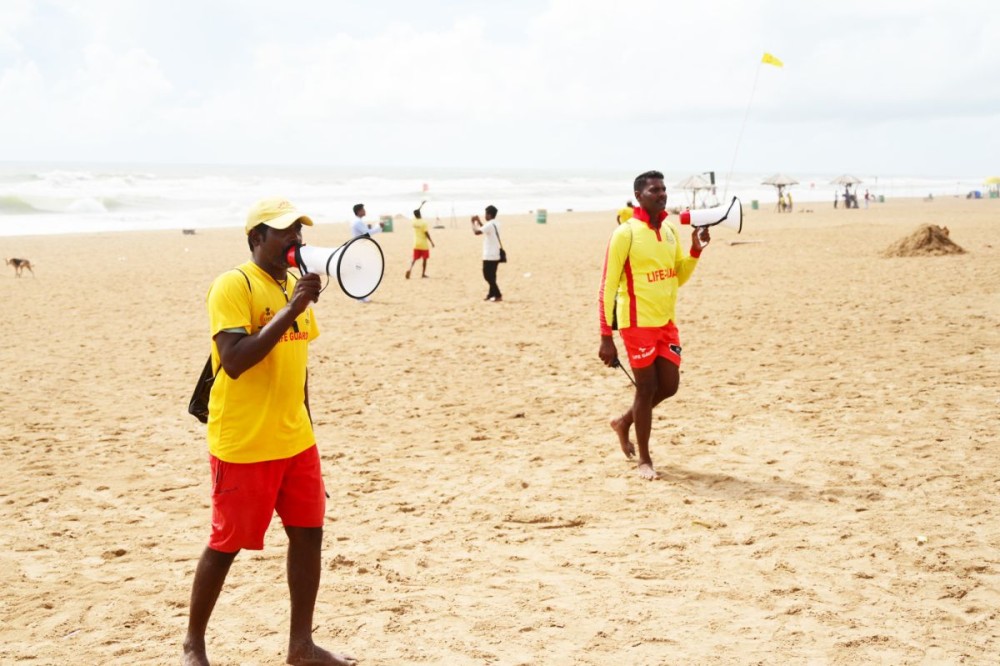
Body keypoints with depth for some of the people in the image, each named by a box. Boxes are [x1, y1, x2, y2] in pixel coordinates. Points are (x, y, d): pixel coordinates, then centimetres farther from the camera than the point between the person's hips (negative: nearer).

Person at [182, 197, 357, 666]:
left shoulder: (295, 286, 9)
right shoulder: (233, 285, -14)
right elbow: (233, 362, -25)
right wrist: (290, 310, -27)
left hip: (295, 442, 7)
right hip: (242, 447, -7)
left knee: (308, 534, 8)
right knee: (226, 544, 4)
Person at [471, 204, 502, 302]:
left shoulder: (489, 225, -18)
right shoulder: (496, 223, 11)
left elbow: (476, 232, -25)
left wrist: (473, 222, -9)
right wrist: (479, 221, 22)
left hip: (489, 256, -9)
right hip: (496, 255, 9)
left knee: (488, 276, -3)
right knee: (491, 276, 17)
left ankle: (498, 295, -6)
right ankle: (491, 294, 24)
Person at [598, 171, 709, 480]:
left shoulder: (671, 231, 8)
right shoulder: (625, 234, -13)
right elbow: (608, 286, -13)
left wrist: (696, 250, -1)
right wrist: (606, 337, -17)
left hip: (666, 321, 7)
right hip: (638, 323, -7)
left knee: (669, 385, 9)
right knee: (647, 388, -1)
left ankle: (624, 422, 33)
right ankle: (644, 459, 14)